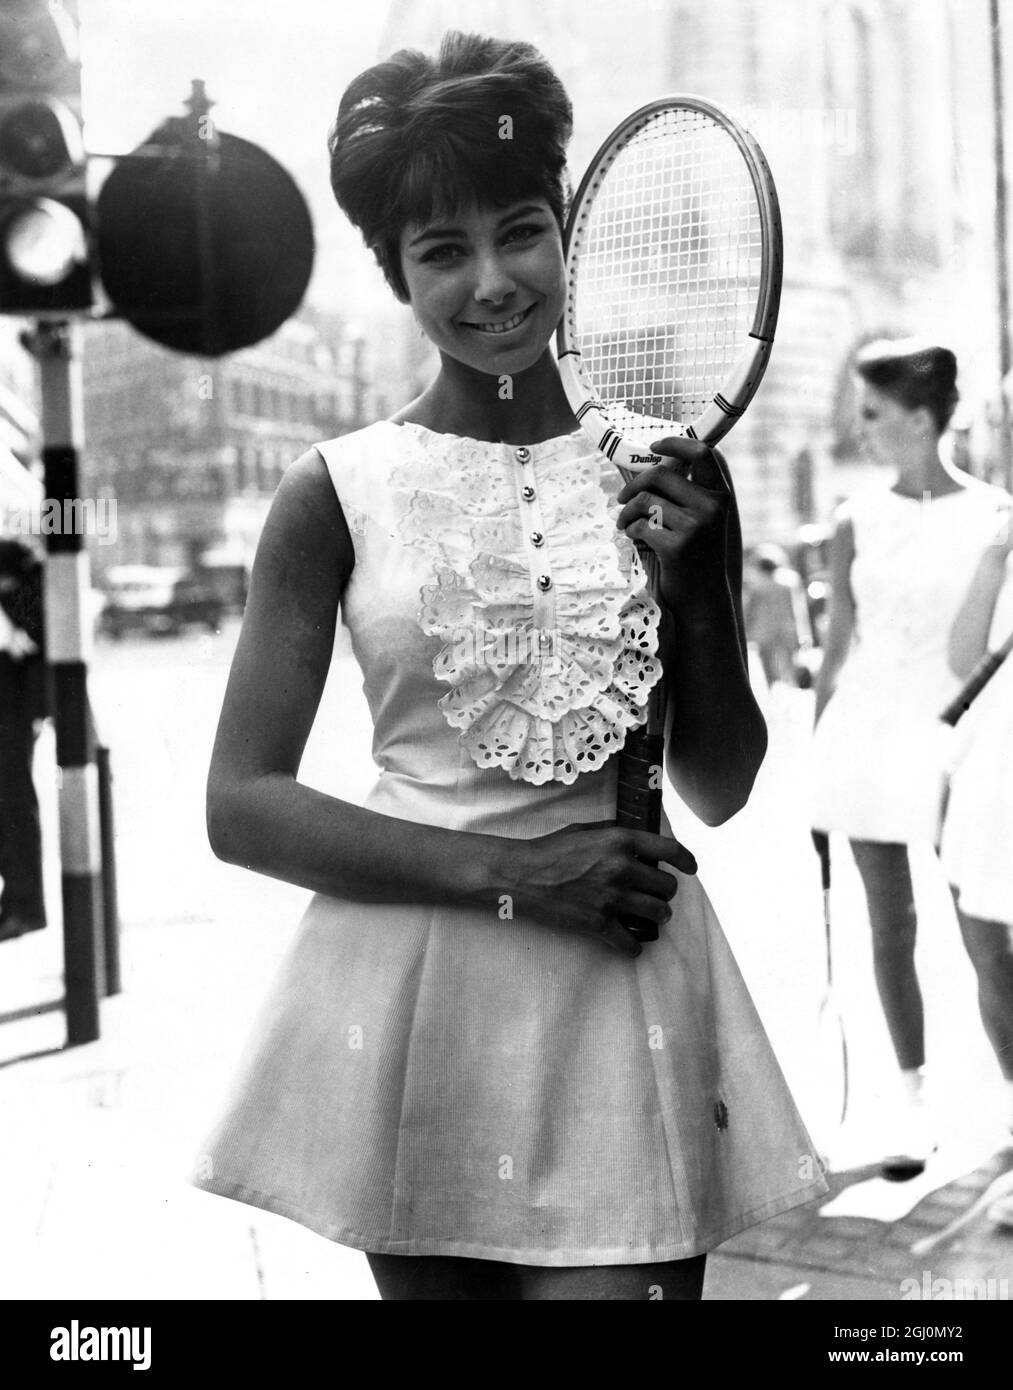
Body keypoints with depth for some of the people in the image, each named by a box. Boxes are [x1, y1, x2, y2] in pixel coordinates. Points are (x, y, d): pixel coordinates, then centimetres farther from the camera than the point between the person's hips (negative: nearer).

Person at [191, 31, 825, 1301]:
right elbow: (241, 805, -5)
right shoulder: (338, 496, -3)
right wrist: (510, 872, -15)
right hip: (410, 996, -1)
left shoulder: (670, 477, 3)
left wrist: (693, 582, -8)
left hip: (630, 989, 1)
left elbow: (719, 790, 8)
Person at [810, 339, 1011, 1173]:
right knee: (891, 924, 8)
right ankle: (914, 1102, 22)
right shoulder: (856, 522, 4)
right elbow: (839, 649, 8)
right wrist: (817, 761, 8)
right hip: (869, 730, 3)